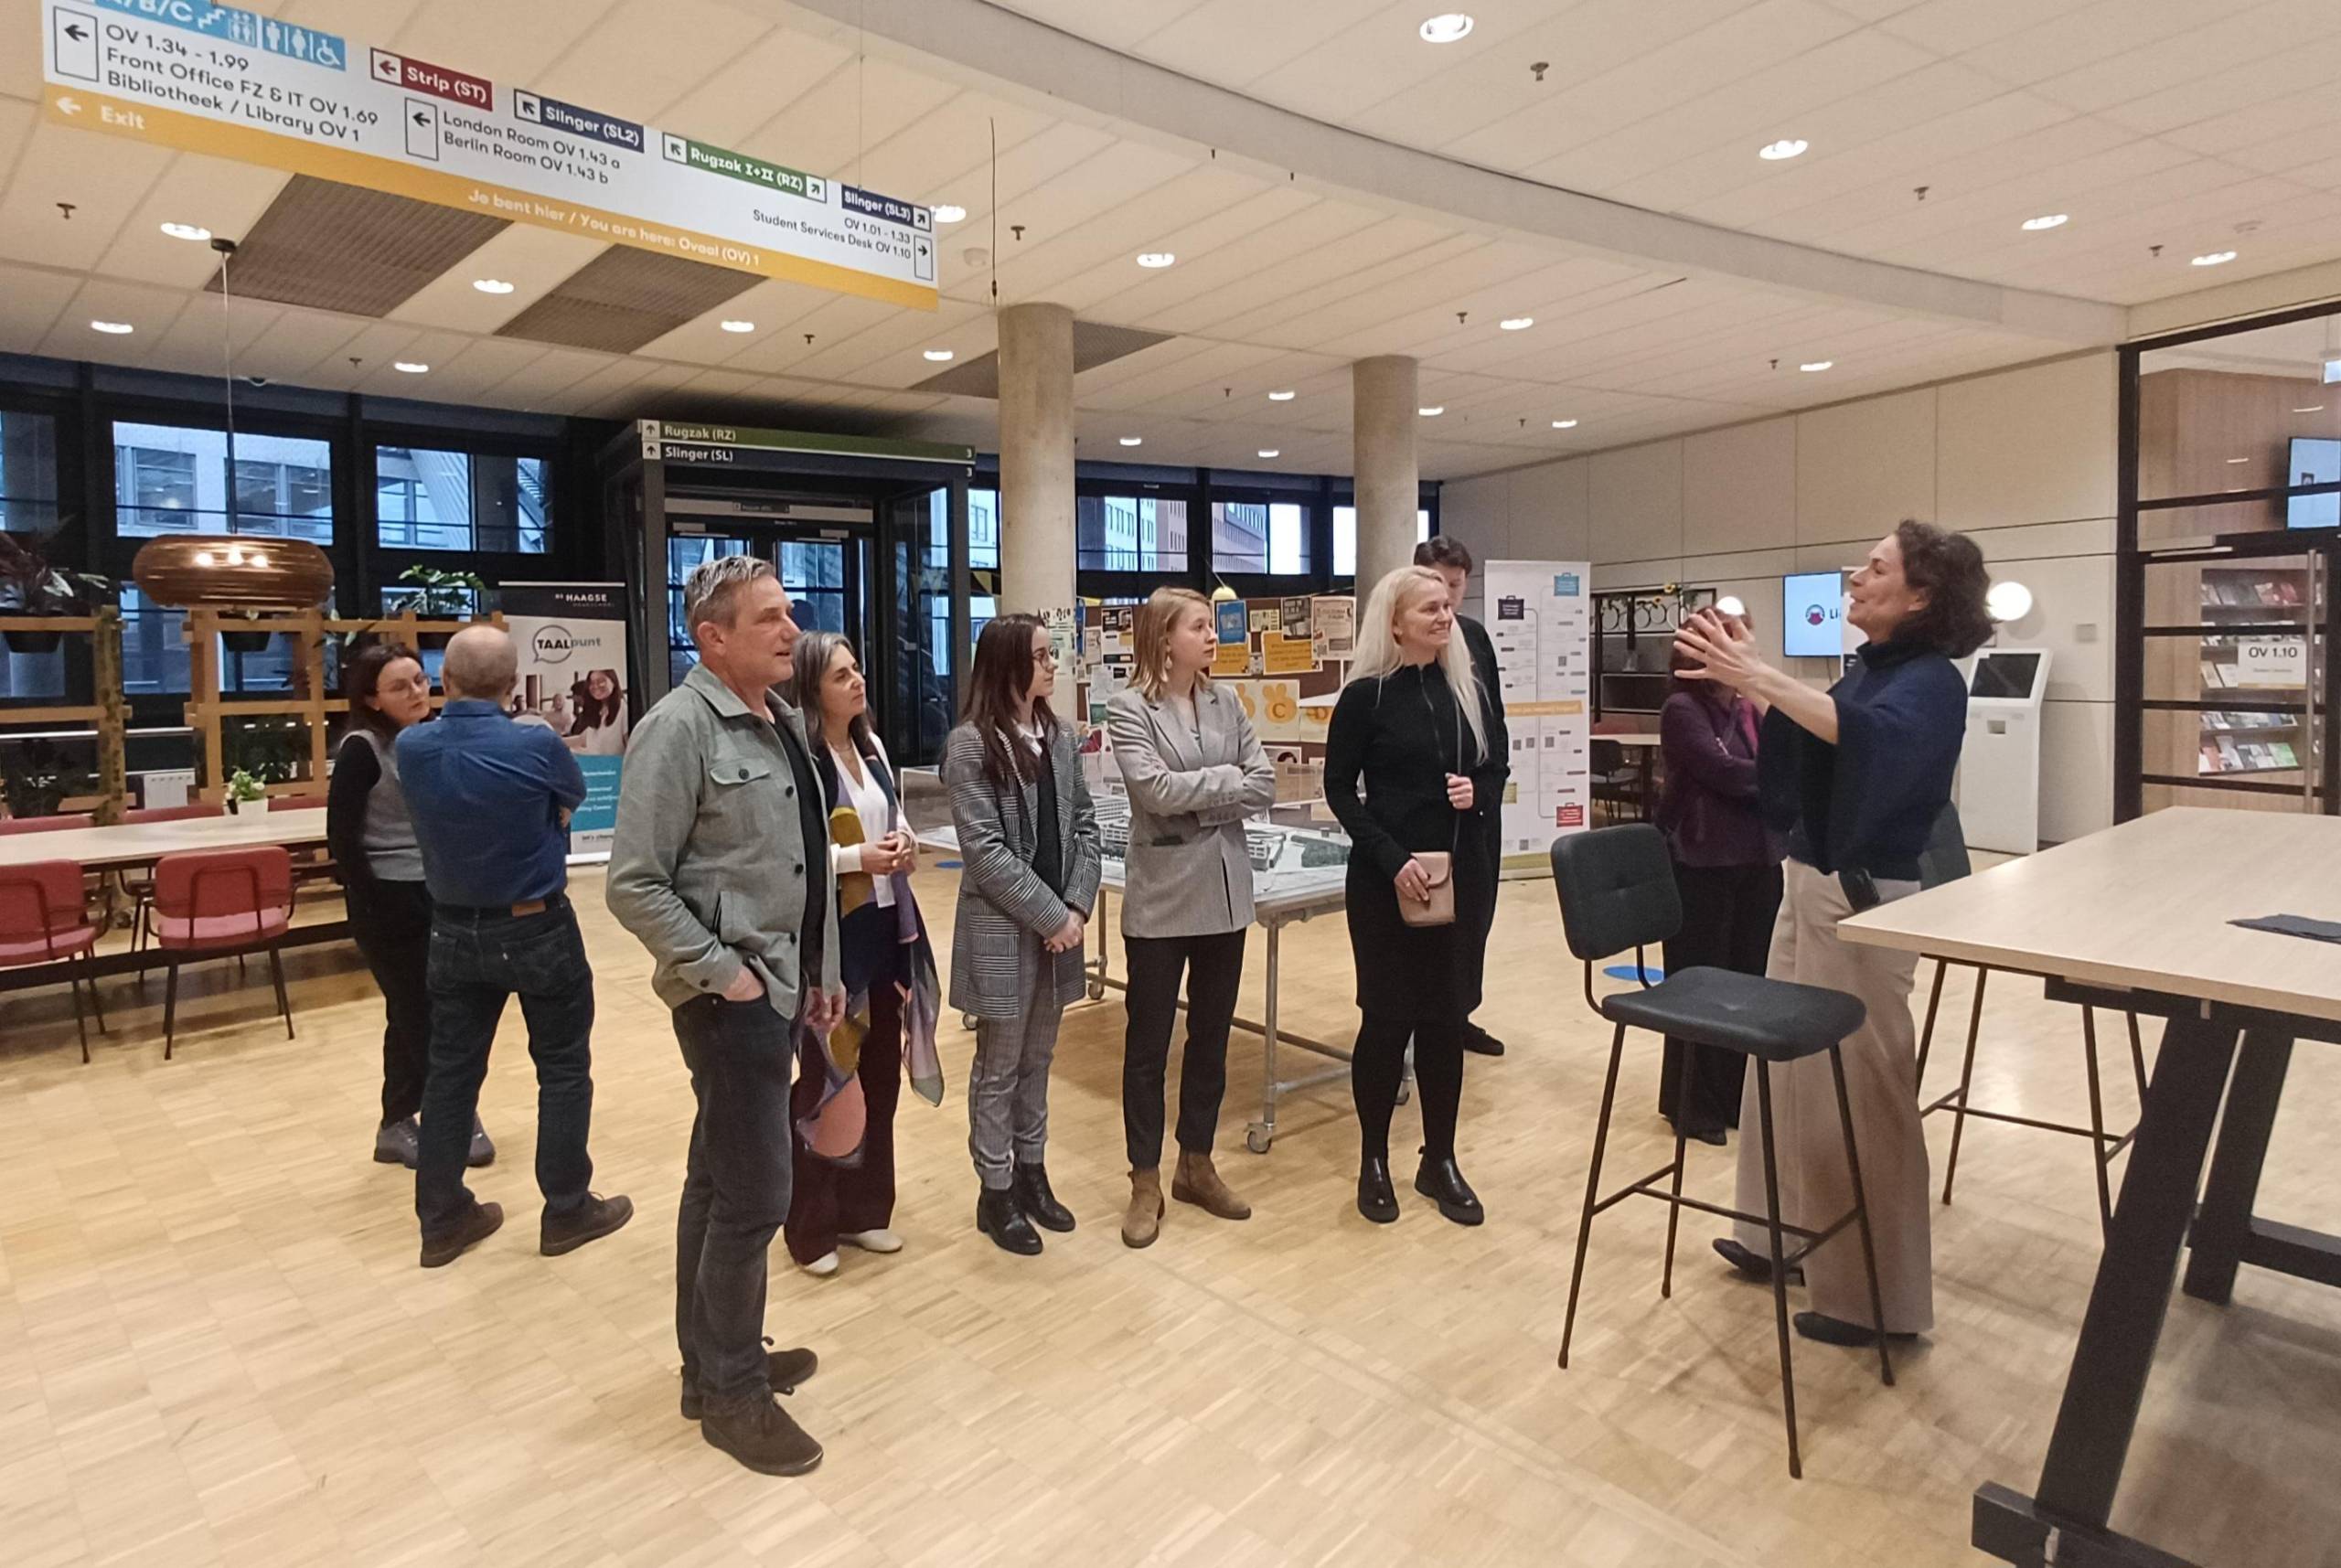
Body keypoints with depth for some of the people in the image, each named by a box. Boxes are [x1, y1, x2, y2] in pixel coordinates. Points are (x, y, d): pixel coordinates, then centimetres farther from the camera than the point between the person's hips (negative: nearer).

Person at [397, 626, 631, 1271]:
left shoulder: (410, 749, -7)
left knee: (451, 1071, 14)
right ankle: (567, 1211, 19)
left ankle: (442, 1218, 25)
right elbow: (571, 801, 0)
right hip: (538, 930, -4)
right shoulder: (538, 746, -21)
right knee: (563, 1069, 10)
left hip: (454, 932, 5)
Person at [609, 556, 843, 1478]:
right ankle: (732, 1394, 21)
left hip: (781, 987, 8)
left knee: (717, 1183, 20)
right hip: (728, 995, -8)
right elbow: (634, 886, -18)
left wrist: (820, 972, 14)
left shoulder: (783, 723, 9)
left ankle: (714, 1362, 36)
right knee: (755, 1195, 0)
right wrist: (723, 973, -17)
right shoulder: (680, 728, -16)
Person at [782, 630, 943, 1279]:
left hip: (884, 927, 8)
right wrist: (857, 858, -23)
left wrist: (904, 843, 1)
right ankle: (811, 1228, 23)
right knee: (828, 1078, 5)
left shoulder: (871, 748, 9)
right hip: (828, 937, -8)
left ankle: (863, 1209, 32)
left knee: (880, 1074, 15)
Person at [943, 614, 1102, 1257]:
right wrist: (1050, 916, -16)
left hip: (1059, 926, 6)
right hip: (1003, 931, -6)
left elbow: (1085, 826, 7)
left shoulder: (1059, 738, 7)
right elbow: (984, 849, -16)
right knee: (999, 1066, 7)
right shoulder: (970, 744, -11)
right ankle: (996, 1192, 22)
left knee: (1037, 1059, 17)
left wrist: (1078, 907, -6)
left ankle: (1031, 1172, 32)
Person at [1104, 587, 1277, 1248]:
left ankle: (1196, 1166, 31)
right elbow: (1155, 789, -20)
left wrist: (1198, 805, -11)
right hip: (1161, 898, -5)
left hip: (1224, 892, 5)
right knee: (1147, 1043, 6)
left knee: (1212, 1036, 15)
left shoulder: (1225, 703, 6)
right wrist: (1228, 780, -9)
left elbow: (1265, 787, 0)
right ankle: (1146, 1182, 21)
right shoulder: (1129, 708, -7)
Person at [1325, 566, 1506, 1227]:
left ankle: (1440, 1161, 24)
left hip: (1459, 875, 4)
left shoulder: (1468, 690, 7)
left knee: (1447, 1017, 10)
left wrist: (1477, 793, -9)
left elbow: (1496, 771, 15)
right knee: (1387, 1017, 4)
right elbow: (1339, 788, -7)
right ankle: (1373, 1161, 21)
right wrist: (1391, 857, -16)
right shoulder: (1366, 695, -7)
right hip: (1386, 880, -4)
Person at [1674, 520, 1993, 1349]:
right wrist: (1746, 683, 5)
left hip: (1863, 900, -8)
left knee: (1856, 1090, 1)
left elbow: (1874, 737, -36)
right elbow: (1789, 765, 14)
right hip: (1808, 887, 8)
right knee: (1789, 1071, 16)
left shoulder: (1931, 682, -13)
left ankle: (1878, 1295, 15)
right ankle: (1788, 1237, 32)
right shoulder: (1867, 668, 11)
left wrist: (1761, 677, -39)